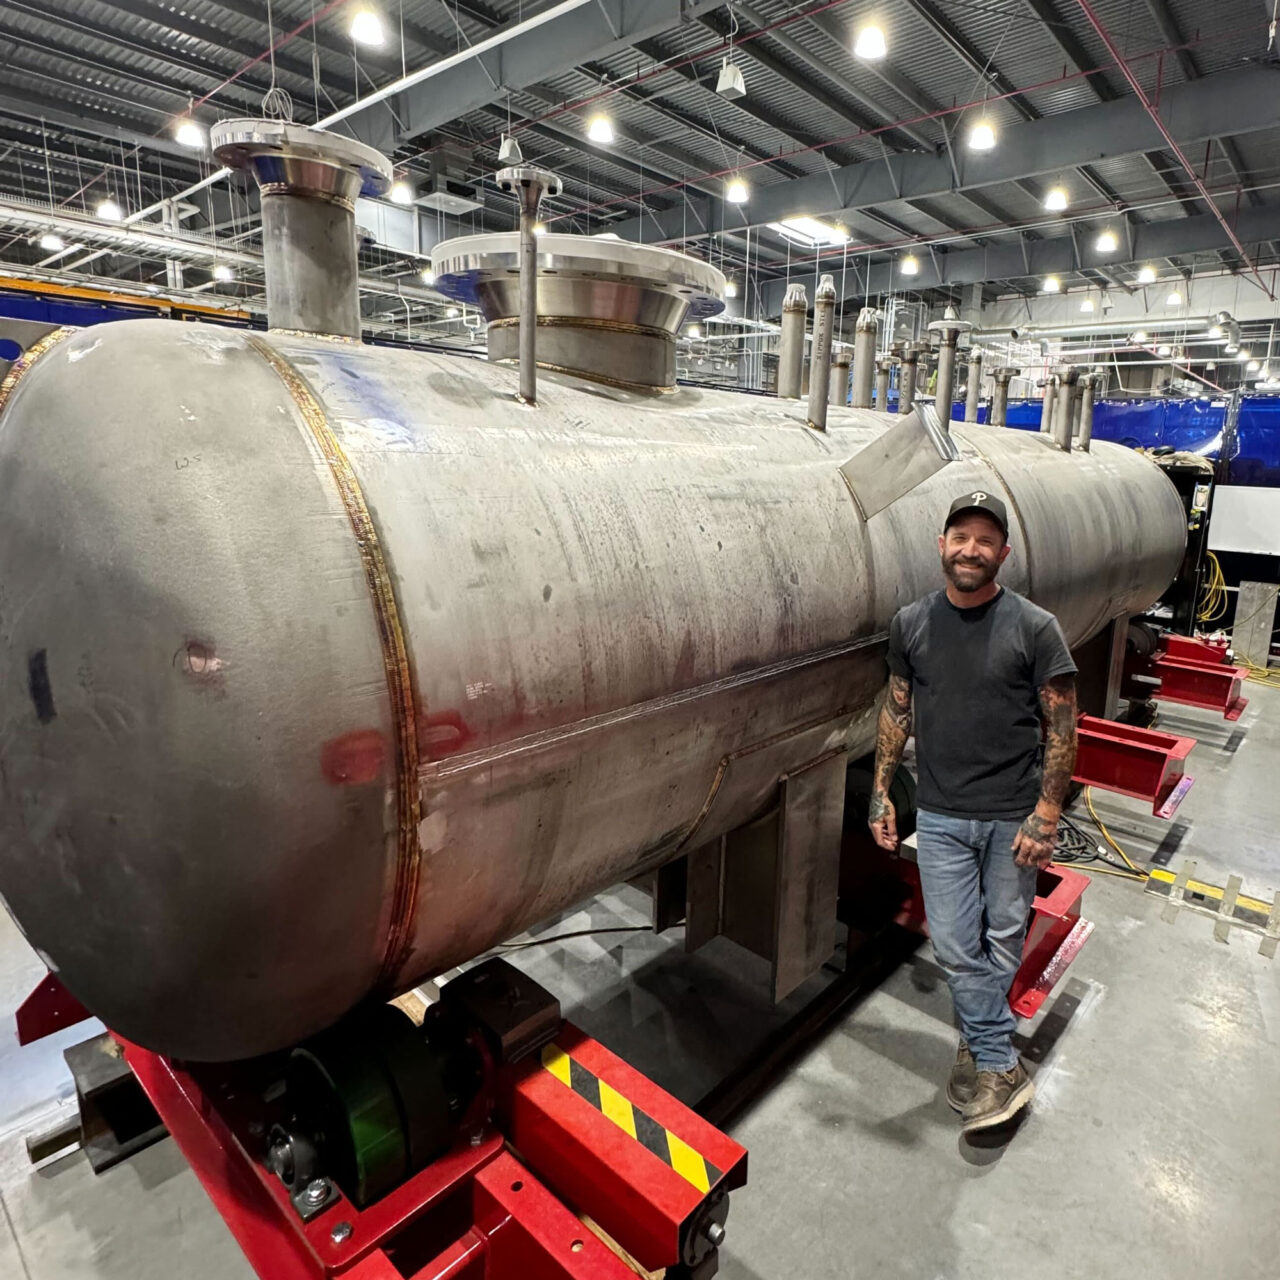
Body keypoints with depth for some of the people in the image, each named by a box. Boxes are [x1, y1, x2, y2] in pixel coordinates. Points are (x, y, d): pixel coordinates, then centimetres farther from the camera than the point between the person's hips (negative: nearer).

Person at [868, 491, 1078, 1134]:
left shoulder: (1035, 628, -7)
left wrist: (1046, 814, -10)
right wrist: (880, 792, 6)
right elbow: (896, 710, 9)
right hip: (941, 816, 2)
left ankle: (979, 1040, 35)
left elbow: (1061, 729, -4)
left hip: (1013, 816, -1)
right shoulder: (910, 624, 0)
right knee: (956, 948, 2)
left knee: (1002, 941, 12)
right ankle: (1001, 1068, 20)